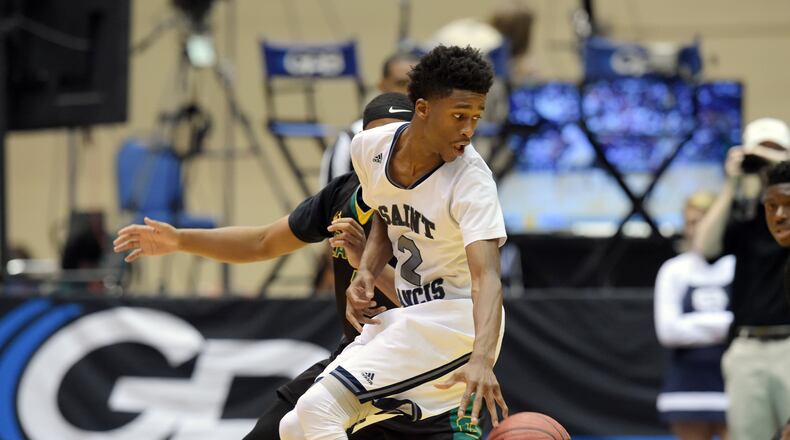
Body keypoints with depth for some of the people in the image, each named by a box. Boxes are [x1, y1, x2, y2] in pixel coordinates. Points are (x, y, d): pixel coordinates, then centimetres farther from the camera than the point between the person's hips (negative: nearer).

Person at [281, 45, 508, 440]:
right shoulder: (369, 148, -3)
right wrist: (366, 273, -1)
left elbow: (486, 276, -34)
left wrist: (482, 359, -51)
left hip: (455, 319, -7)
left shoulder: (471, 179, -22)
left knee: (319, 406, -22)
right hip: (406, 318, 7)